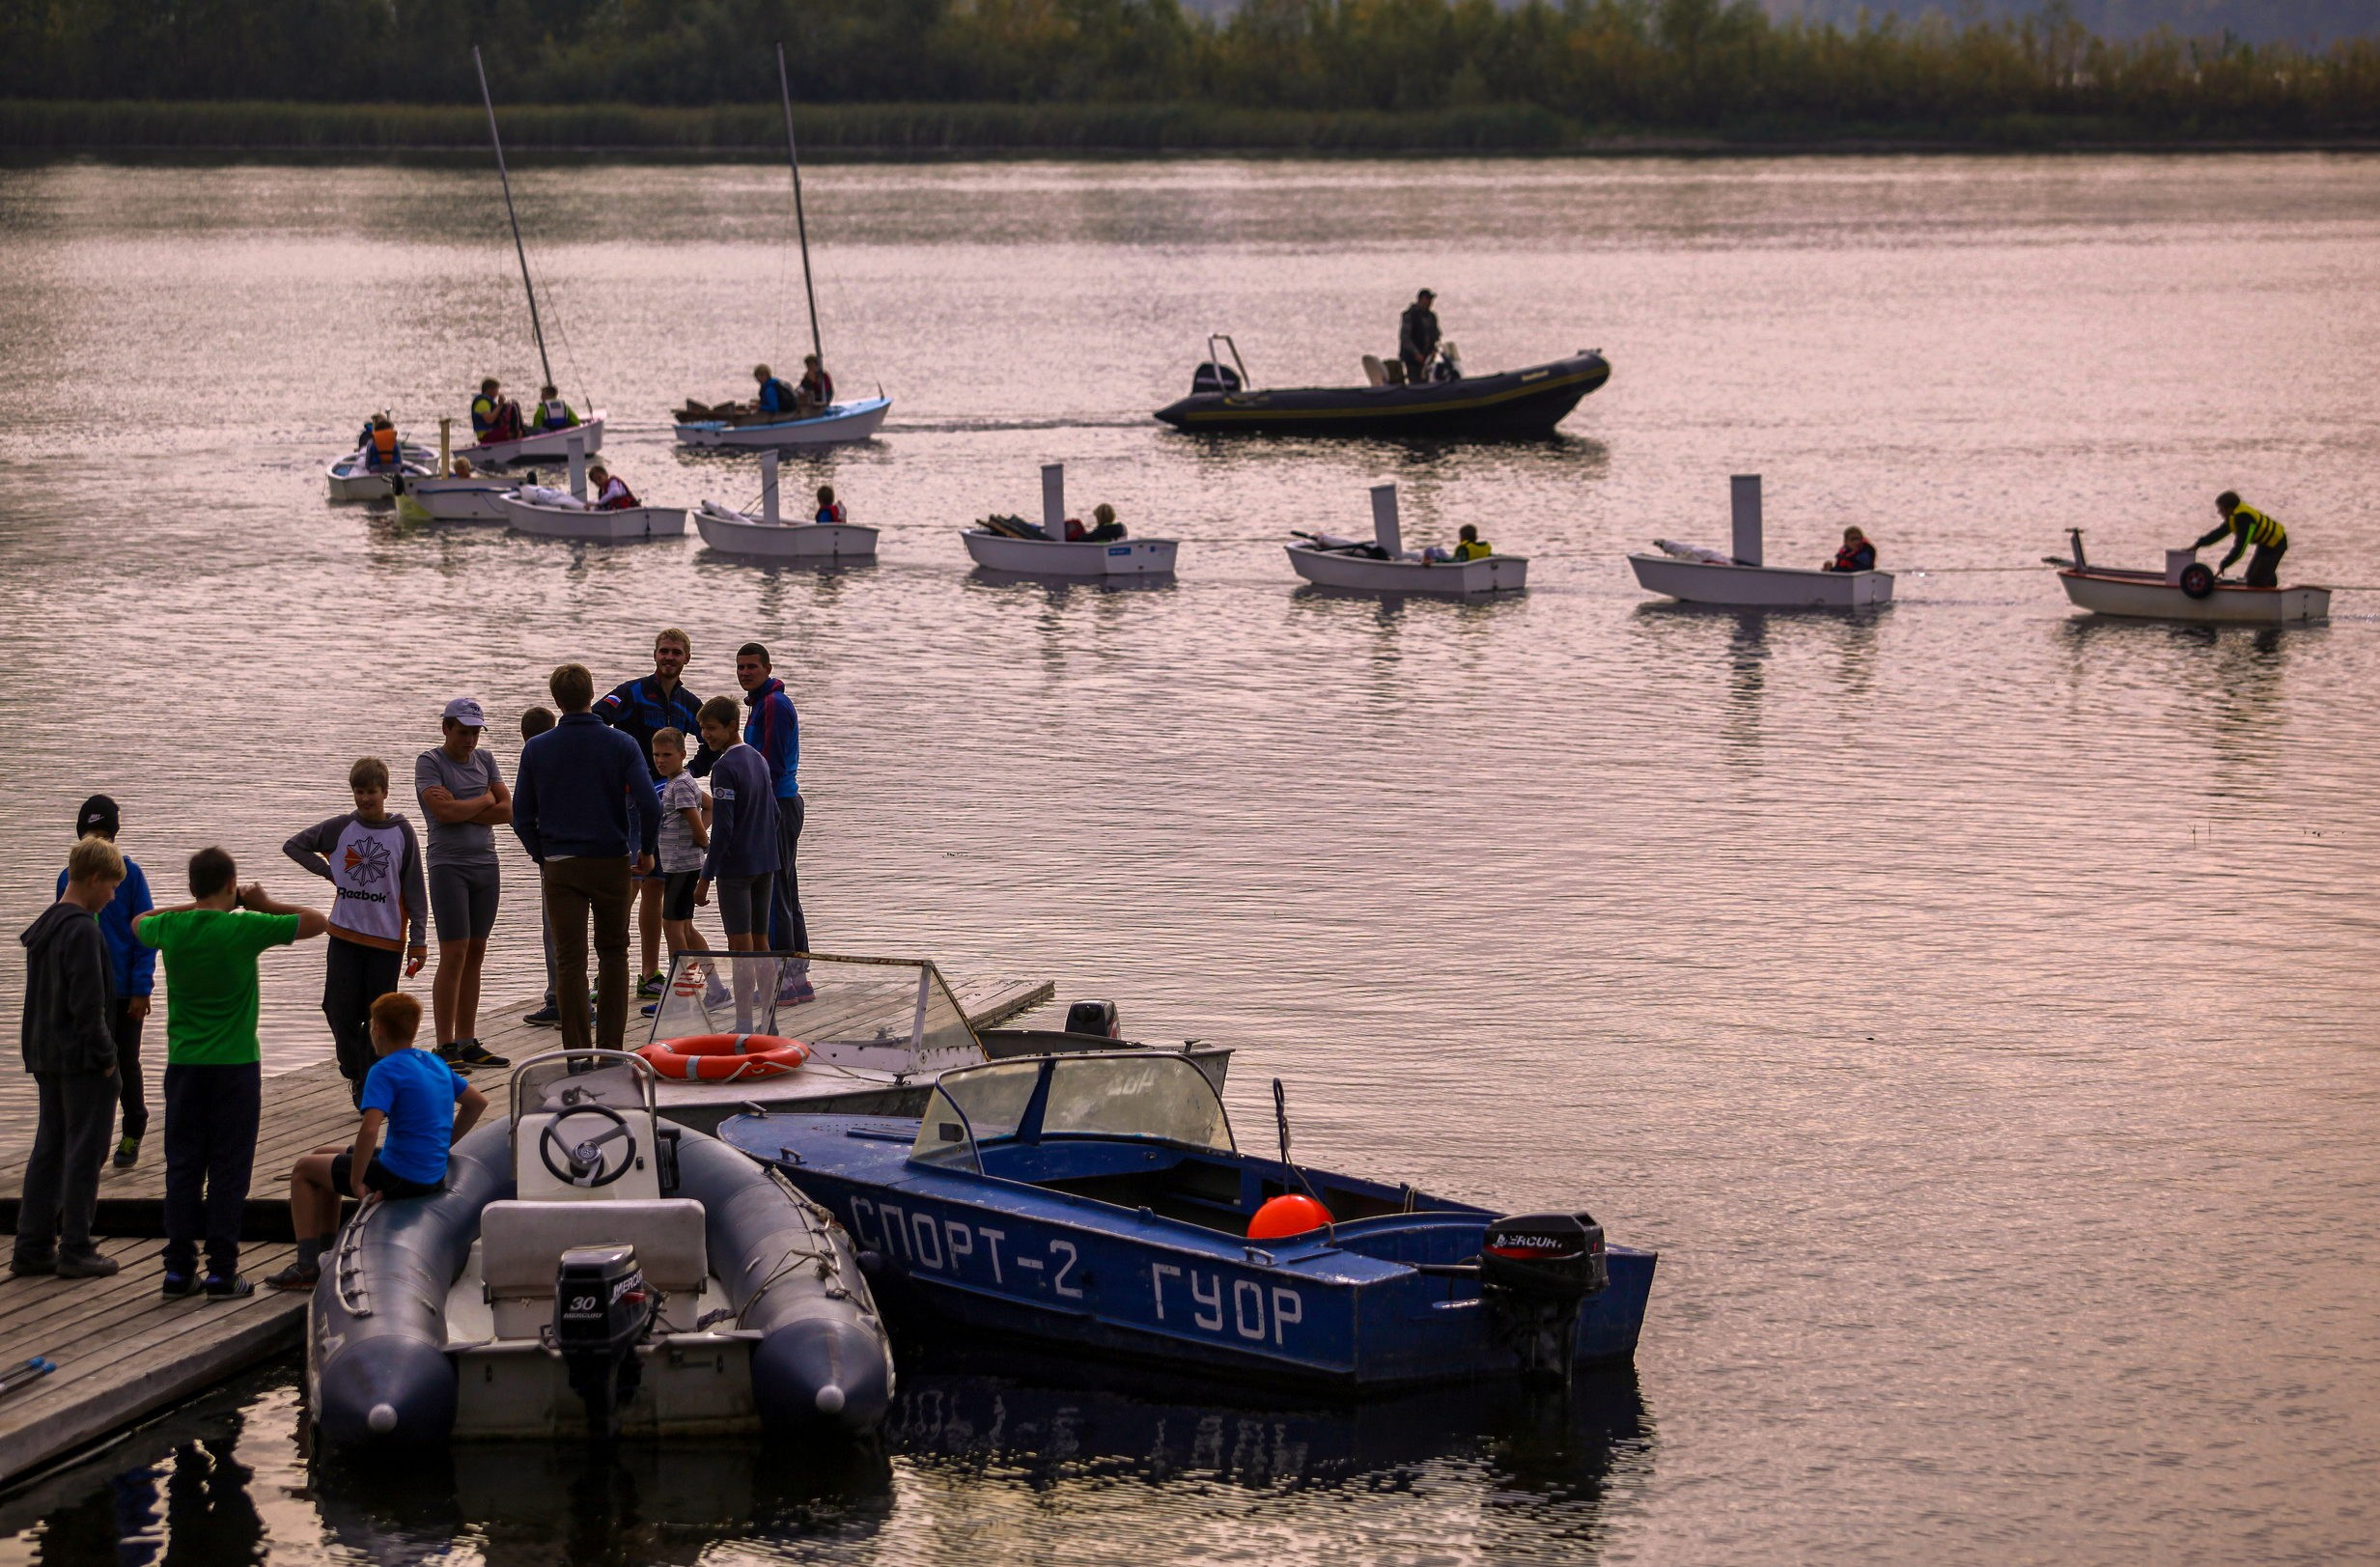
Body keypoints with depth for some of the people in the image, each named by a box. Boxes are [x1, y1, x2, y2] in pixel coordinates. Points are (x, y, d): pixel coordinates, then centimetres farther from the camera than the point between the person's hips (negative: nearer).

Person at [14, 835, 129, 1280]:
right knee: (83, 1151, -2)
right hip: (82, 1059, -9)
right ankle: (74, 1250, 1)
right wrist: (104, 1054, -13)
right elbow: (87, 1004, -21)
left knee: (48, 1149, 12)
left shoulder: (44, 926, 11)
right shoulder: (83, 931, -18)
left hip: (46, 1057, 9)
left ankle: (32, 1247, 13)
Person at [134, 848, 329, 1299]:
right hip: (235, 1064, -3)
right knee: (228, 1169, 1)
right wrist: (266, 905, 6)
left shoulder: (170, 928, -2)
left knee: (182, 1166, 8)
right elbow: (317, 922, -4)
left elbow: (139, 922, 24)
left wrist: (196, 906, 20)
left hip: (184, 1064, 3)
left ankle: (179, 1267, 8)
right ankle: (221, 1270, 1)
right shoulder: (244, 929, -12)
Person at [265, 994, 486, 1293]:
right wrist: (442, 1146, 19)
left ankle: (307, 1266, 8)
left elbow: (369, 1130, -29)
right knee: (324, 1158, 28)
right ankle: (326, 1254, 32)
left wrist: (356, 1182, -19)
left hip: (400, 1178, -8)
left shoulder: (385, 1071, -17)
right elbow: (478, 1102, 19)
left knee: (304, 1170, 12)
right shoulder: (436, 1064, 8)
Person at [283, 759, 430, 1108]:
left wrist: (419, 941, -3)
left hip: (387, 938, -2)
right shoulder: (340, 827, 3)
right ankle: (355, 1073, 19)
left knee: (378, 1016, 1)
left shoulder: (401, 832, 0)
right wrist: (328, 871, 2)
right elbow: (294, 845, 12)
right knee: (341, 1011, -1)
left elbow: (414, 890, 1)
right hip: (345, 934, 2)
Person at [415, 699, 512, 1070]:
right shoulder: (429, 762, -4)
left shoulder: (484, 759, 13)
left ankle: (467, 1043, 10)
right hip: (449, 866, -6)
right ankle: (445, 1046, -6)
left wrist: (462, 810, -9)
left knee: (475, 955, 6)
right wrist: (484, 801, -1)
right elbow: (443, 812, -17)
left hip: (486, 864, 6)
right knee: (453, 954, -9)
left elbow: (506, 810, 4)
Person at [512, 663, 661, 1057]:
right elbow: (649, 805, -11)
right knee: (613, 953, 13)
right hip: (612, 862, 0)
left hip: (560, 866, 0)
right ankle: (610, 1047, 9)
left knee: (569, 961, 1)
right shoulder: (620, 744, -3)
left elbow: (522, 817, 3)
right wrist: (645, 850, 5)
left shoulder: (537, 749, 1)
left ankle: (577, 1053, -1)